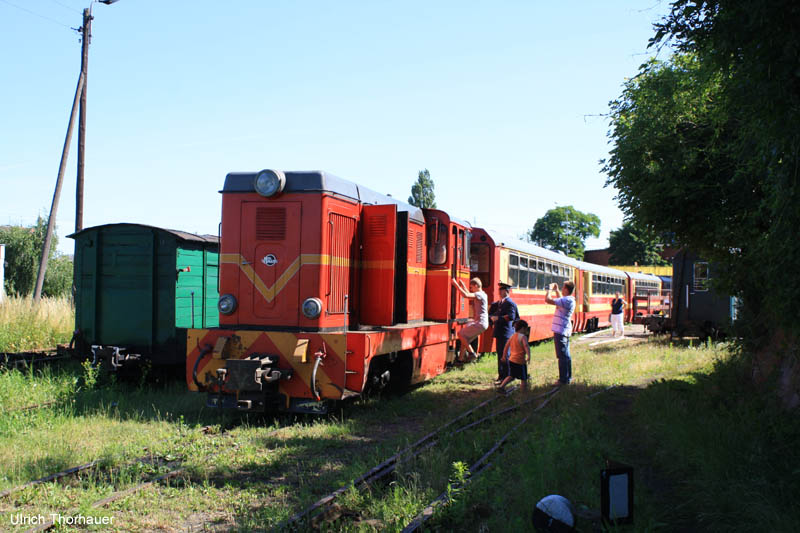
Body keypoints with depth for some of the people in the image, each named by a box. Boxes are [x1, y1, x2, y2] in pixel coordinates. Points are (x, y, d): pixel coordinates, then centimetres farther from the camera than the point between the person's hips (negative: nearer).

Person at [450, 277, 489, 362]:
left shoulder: (480, 294, -15)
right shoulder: (482, 294, 16)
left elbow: (465, 295, -29)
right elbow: (469, 295, 33)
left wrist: (456, 284, -23)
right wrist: (462, 285, 27)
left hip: (480, 323, -10)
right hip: (479, 322, 10)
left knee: (461, 334, -5)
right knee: (465, 338, 12)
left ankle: (472, 353, -3)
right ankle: (461, 358, 15)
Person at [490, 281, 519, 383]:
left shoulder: (510, 303, -12)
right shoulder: (497, 303, 15)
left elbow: (511, 317, -22)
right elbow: (491, 314, 21)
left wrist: (498, 318, -19)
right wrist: (492, 317, 1)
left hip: (506, 333, -9)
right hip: (499, 332, 9)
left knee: (505, 355, -6)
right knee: (500, 354, 14)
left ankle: (506, 377, -2)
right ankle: (501, 375, 22)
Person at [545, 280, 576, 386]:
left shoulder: (566, 300, -20)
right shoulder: (570, 300, 10)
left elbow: (548, 300, -23)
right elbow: (560, 300, 34)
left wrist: (550, 289, -8)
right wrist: (556, 290, 28)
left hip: (560, 331, -10)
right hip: (566, 330, 10)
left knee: (562, 356, -6)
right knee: (566, 355, 16)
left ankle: (563, 380, -4)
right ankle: (567, 377, 24)